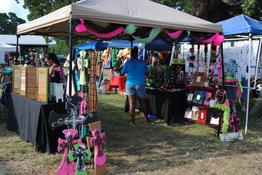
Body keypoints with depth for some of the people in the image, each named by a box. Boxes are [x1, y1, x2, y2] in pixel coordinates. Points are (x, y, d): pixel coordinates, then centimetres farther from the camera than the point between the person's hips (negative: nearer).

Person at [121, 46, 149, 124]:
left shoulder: (128, 62, -3)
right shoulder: (142, 62, 2)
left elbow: (122, 73, 1)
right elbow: (146, 72, 13)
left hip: (130, 83, -1)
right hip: (140, 84, 1)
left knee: (132, 102, 3)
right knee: (143, 101, 13)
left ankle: (132, 120, 5)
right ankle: (146, 118, 20)